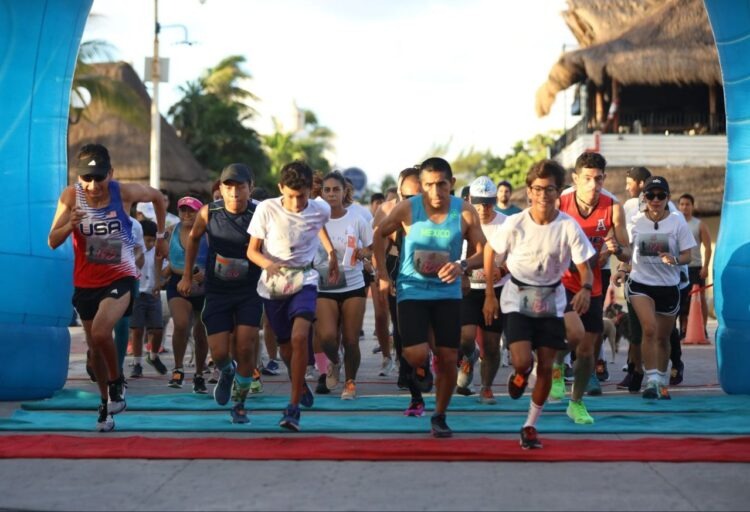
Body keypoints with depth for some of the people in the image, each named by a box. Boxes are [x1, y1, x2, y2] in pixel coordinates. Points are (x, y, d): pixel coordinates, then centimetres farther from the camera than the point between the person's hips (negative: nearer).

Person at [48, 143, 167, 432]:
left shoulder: (125, 193, -15)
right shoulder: (71, 196, -13)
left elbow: (157, 197, 7)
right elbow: (52, 242, -14)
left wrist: (160, 236, 13)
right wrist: (69, 225, -34)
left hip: (120, 278, -3)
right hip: (85, 283, 3)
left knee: (101, 332, -27)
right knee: (95, 347, 14)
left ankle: (116, 382, 1)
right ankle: (106, 403, 34)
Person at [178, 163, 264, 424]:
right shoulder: (208, 213, -9)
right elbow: (193, 238, 11)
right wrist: (187, 276, 13)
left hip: (249, 291, -1)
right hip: (217, 292, 1)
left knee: (245, 349, -8)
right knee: (219, 353, -4)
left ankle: (239, 405, 13)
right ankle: (227, 373, 34)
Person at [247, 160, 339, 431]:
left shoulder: (321, 210, -7)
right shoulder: (266, 209, -13)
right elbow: (252, 250, -6)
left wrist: (332, 254, 21)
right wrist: (268, 264, -26)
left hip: (304, 281, -1)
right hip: (273, 284, 1)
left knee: (299, 337, -24)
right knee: (285, 346, 12)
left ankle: (293, 406, -19)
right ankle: (301, 385, 45)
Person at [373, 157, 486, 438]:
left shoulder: (465, 213, -7)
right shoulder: (407, 209, -9)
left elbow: (482, 252, -3)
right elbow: (380, 235, 6)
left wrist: (462, 265, -24)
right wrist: (382, 275, 2)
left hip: (448, 292, 1)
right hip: (412, 291, -1)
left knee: (448, 359, 2)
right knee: (416, 355, -16)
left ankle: (439, 417, 22)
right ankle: (418, 367, 24)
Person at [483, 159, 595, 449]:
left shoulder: (569, 227, -14)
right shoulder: (515, 224, -14)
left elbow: (584, 267, -10)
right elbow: (490, 251, 1)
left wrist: (586, 289, -32)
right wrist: (489, 295, 1)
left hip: (551, 301, 2)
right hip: (517, 299, -1)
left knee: (546, 367, 1)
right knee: (522, 362, -18)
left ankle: (530, 426, 18)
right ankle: (520, 374, 21)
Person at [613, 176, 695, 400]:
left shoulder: (678, 223, -4)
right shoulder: (635, 222, -2)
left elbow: (687, 256, -2)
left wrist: (674, 259, -24)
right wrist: (622, 270, -7)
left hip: (669, 286, 1)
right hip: (640, 283, -1)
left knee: (663, 336, 12)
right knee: (649, 329, -22)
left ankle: (662, 382, 31)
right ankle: (652, 380, -20)